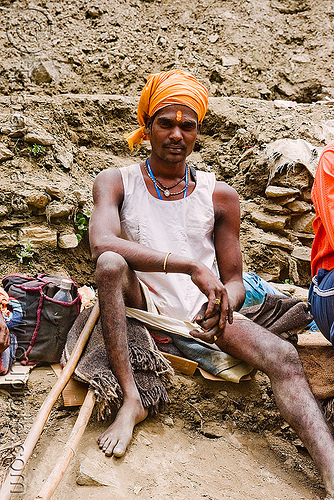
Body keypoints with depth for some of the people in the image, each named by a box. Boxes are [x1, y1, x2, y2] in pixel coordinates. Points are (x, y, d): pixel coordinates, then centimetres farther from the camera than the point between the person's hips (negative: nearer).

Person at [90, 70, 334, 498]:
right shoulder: (116, 182, -1)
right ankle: (130, 399, -27)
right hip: (143, 304, -1)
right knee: (110, 265, -32)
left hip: (201, 311, 1)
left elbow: (234, 281, 4)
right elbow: (101, 243, -24)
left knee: (283, 357, -23)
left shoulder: (220, 196, 4)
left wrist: (222, 303, -22)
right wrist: (191, 265, -30)